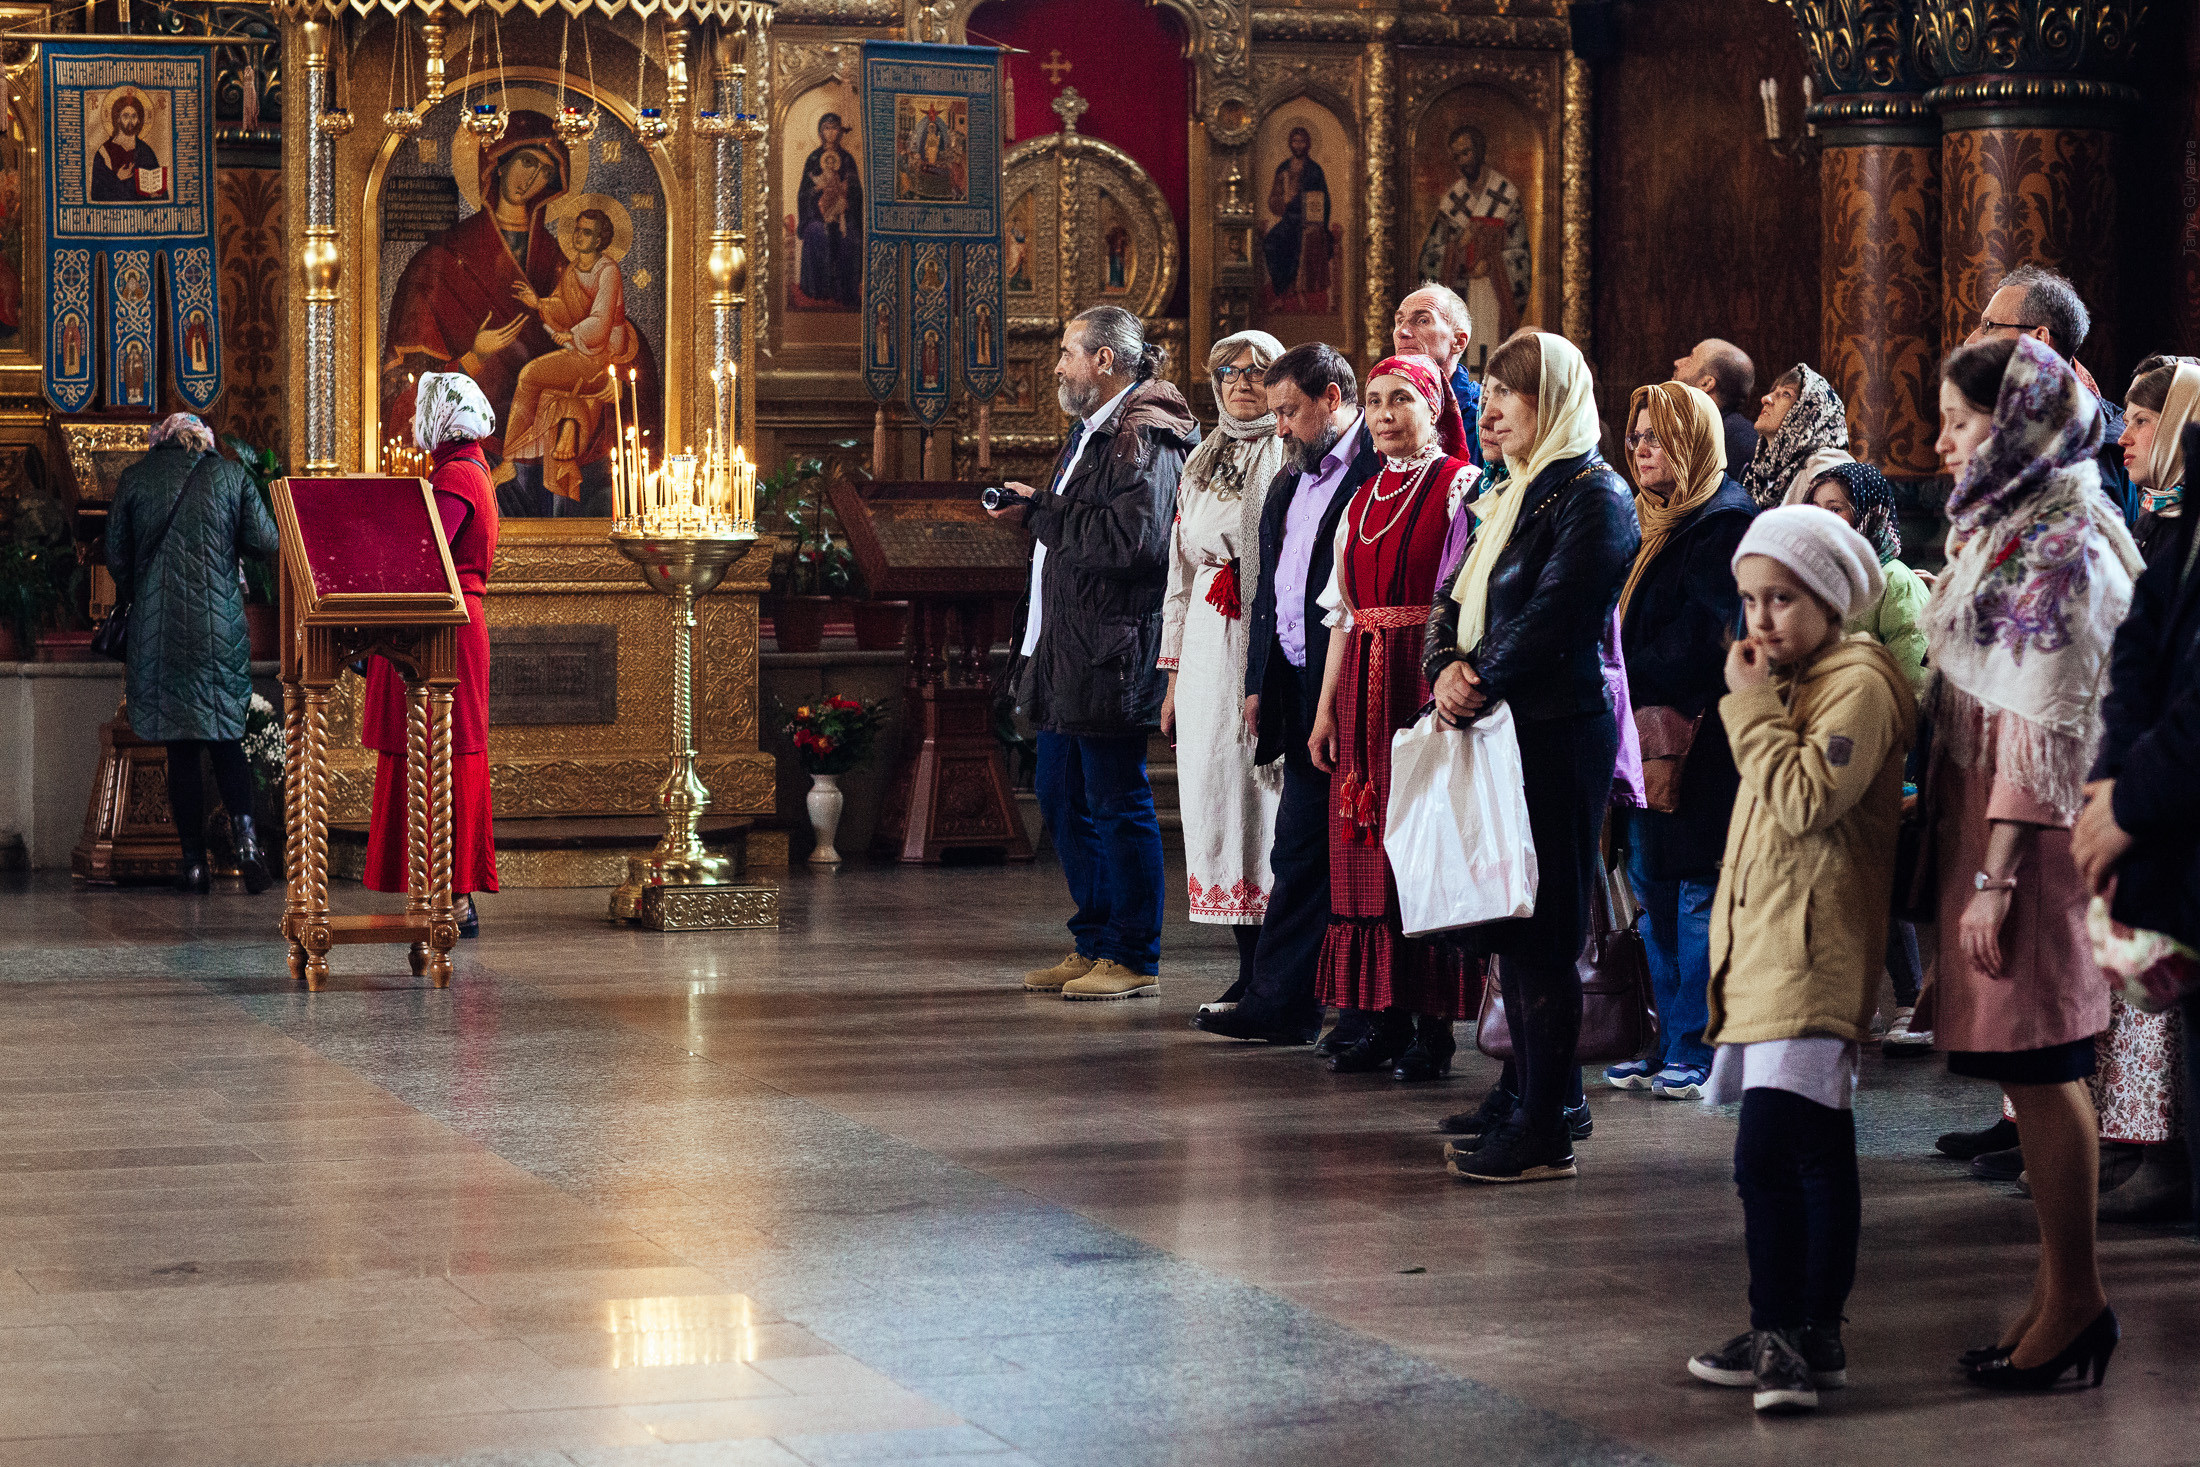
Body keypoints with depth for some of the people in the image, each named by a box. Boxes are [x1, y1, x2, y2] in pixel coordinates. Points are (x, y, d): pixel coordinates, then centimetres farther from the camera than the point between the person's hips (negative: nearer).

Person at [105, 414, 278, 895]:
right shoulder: (230, 474, 2)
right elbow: (266, 543, 0)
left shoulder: (134, 479, 2)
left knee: (180, 747, 4)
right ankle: (244, 832, -14)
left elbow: (116, 557, 4)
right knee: (226, 737, 10)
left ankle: (195, 862, 3)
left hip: (157, 628, 0)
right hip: (221, 625, 0)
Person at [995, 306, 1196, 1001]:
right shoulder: (1094, 432, 19)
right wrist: (1034, 511, 6)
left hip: (1111, 656, -11)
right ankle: (1093, 947, 24)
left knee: (1118, 806, -4)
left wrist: (1041, 512, -17)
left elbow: (1132, 540, -25)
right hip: (1066, 654, 11)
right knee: (1062, 799, 15)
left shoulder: (1144, 439, -14)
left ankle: (1134, 961, 3)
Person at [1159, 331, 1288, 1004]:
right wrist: (1174, 678, 17)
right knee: (1213, 789, 2)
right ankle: (1250, 971, 8)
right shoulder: (1201, 463, 18)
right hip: (1208, 647, 6)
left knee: (1269, 790, -8)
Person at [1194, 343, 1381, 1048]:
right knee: (1299, 850, 10)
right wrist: (1260, 682, 18)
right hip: (1304, 693, 8)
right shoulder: (1287, 486, 19)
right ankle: (1279, 1002, 13)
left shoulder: (1383, 473, -9)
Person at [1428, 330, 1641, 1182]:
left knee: (1539, 934, -7)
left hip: (1557, 735, -9)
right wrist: (1447, 668, -4)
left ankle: (1546, 1134, -4)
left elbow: (1554, 617, -17)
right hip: (1498, 729, 9)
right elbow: (1453, 599, 15)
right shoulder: (1512, 497, 20)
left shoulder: (1593, 496, -9)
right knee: (1509, 932, 10)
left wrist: (1480, 684, -13)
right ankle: (1530, 1104, 16)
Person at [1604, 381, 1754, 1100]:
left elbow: (1700, 642, -17)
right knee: (1655, 890, 10)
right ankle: (1672, 1045, 16)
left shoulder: (1725, 520, -10)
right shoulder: (1655, 521, 18)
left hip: (1697, 737, -9)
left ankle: (1698, 1050, 0)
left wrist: (1624, 682, -12)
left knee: (1697, 892, -5)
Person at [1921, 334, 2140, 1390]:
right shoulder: (2006, 529, 15)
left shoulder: (2055, 549, -14)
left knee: (2036, 1068, -5)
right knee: (2033, 1070, 11)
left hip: (2031, 831, -9)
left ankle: (2074, 1300, 3)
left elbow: (2043, 730, -18)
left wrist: (1995, 878, -20)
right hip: (1982, 821, 9)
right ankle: (2064, 1292, 17)